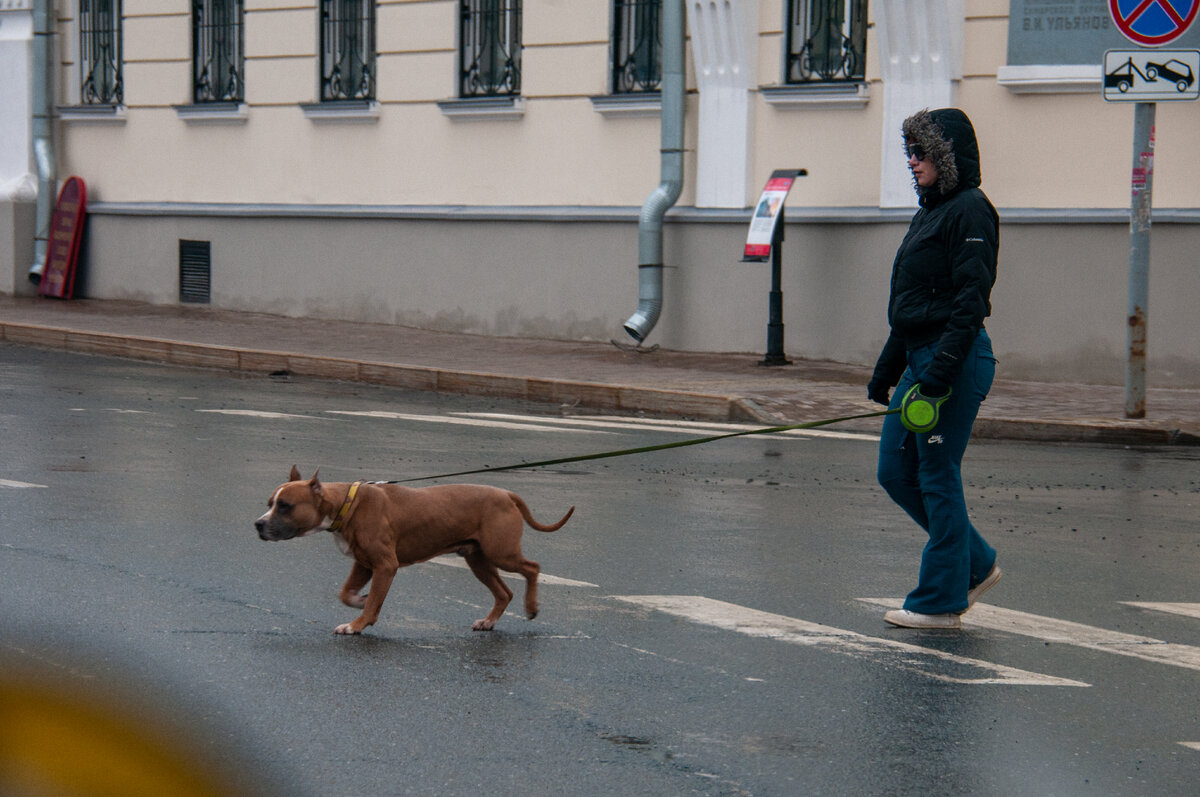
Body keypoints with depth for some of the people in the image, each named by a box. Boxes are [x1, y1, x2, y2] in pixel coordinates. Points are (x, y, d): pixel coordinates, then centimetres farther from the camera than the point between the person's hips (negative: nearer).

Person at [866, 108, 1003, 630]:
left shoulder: (970, 211, -11)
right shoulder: (929, 211, 18)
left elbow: (971, 300, -18)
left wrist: (941, 369, -24)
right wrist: (887, 369, 23)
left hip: (957, 361, -10)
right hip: (921, 360, 10)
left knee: (938, 477, -4)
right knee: (895, 471, 10)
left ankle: (940, 602, 5)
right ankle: (975, 565, 22)